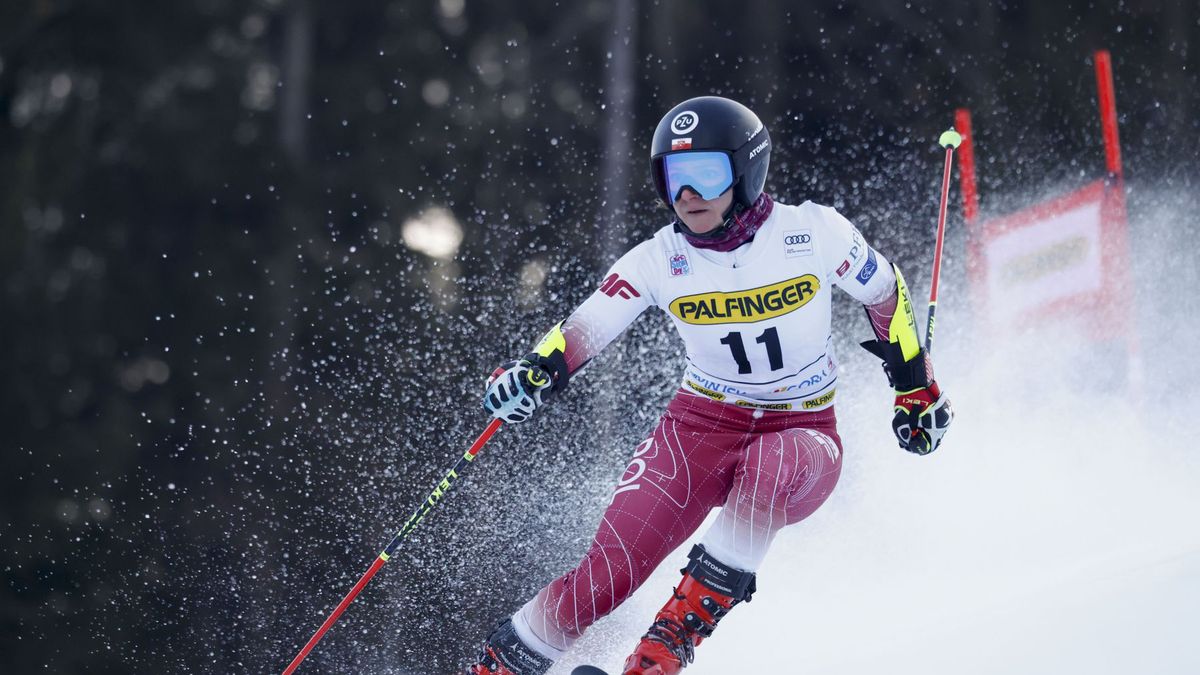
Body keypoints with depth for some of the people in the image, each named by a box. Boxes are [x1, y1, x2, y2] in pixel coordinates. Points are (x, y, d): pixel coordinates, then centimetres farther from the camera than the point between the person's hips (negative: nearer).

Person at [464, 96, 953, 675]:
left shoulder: (814, 232, -11)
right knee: (608, 571, -17)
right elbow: (584, 329, -11)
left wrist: (916, 385, 11)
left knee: (767, 468, -40)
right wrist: (535, 371, -32)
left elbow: (885, 292, 5)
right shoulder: (659, 260, -7)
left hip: (804, 437, -1)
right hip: (700, 428, 2)